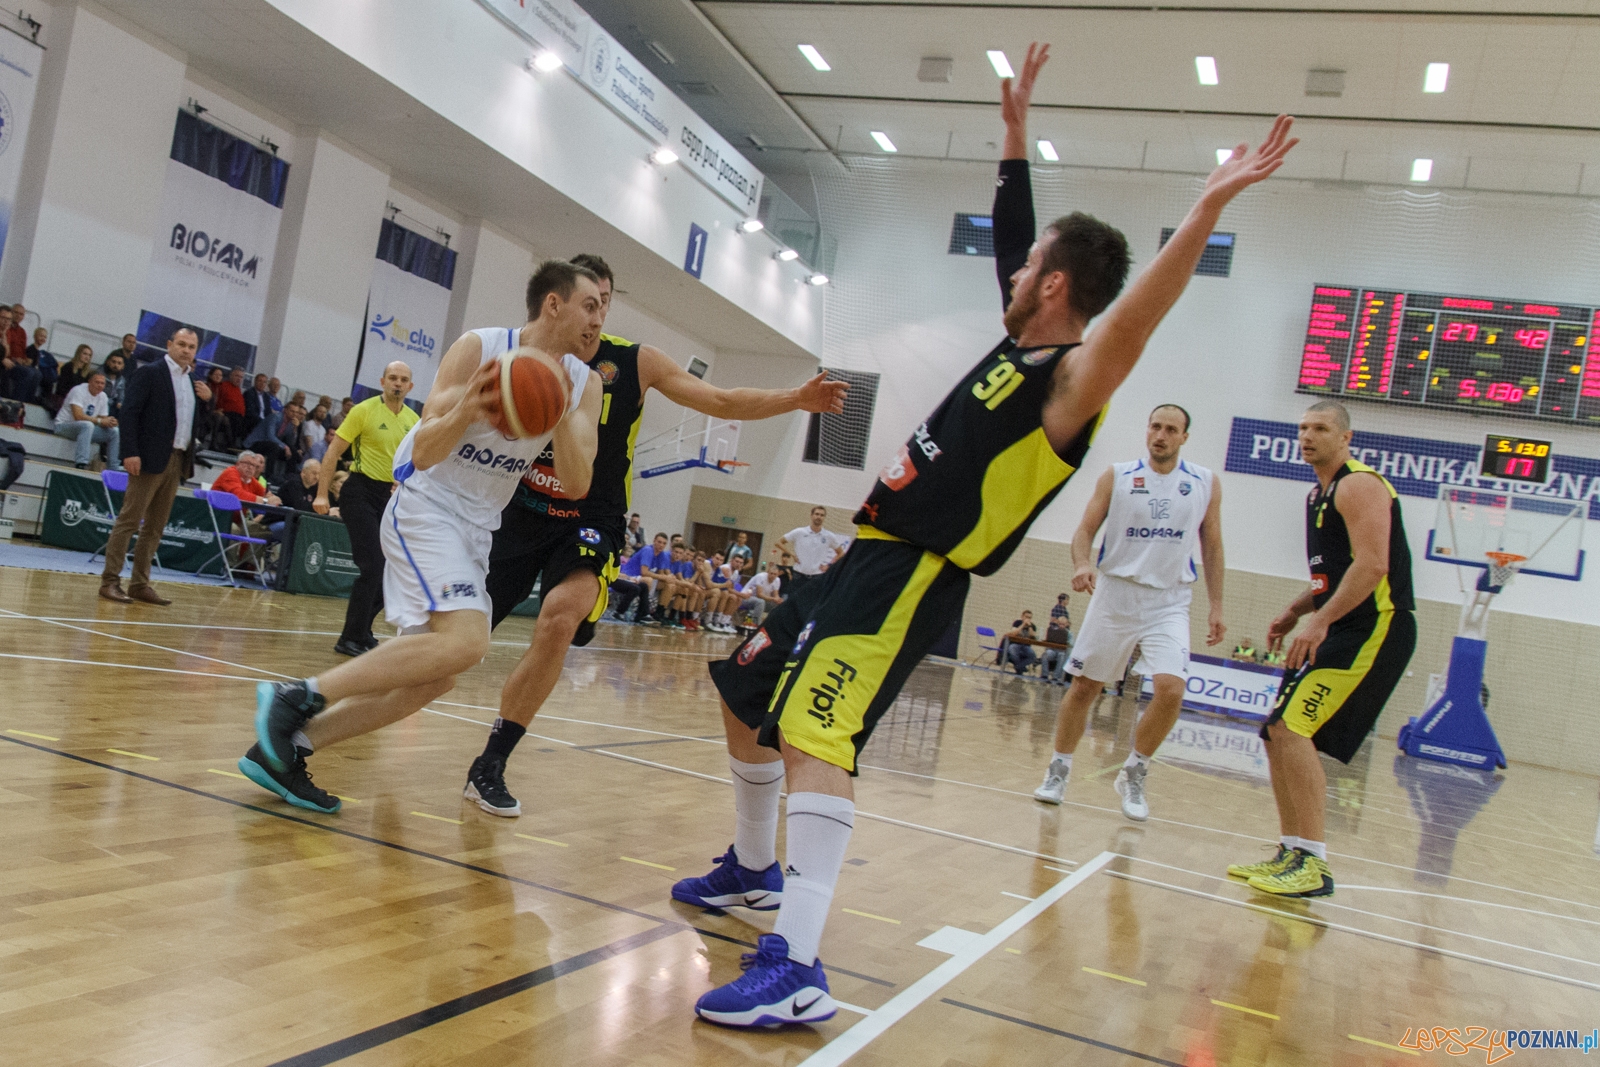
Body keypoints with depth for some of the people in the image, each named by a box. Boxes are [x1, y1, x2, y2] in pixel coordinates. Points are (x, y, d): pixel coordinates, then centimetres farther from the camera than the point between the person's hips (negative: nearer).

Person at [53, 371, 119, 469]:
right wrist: (100, 421, -26)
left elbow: (104, 419, 5)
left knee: (114, 432, -8)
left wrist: (110, 422, -19)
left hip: (87, 428, 7)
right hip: (63, 426, -7)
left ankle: (113, 468, -6)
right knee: (87, 425, -37)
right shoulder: (79, 391, -16)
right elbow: (78, 416, -27)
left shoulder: (103, 397, 4)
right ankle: (80, 464, -46)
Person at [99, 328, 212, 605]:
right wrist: (130, 452, -18)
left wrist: (207, 399, 1)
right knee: (129, 520, -5)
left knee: (155, 527, 8)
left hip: (177, 461, 7)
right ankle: (110, 581, -1)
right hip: (150, 458, -7)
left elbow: (197, 422, 19)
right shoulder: (149, 372, -3)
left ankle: (140, 584, 13)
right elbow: (130, 413, -10)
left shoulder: (193, 381, 17)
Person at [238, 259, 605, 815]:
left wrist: (561, 416, -25)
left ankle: (285, 746, 11)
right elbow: (423, 454, -18)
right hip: (427, 505, -7)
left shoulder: (585, 385, 1)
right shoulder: (478, 348, -14)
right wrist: (467, 408, -38)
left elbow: (576, 483, -8)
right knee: (465, 640, -28)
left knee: (431, 676, 4)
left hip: (477, 528, 7)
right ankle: (297, 696, -19)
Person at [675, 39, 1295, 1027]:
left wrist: (1209, 208, -46)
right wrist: (1016, 126, 26)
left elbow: (1133, 319, -35)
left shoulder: (1074, 380, -14)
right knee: (747, 691, 21)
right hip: (867, 555, 10)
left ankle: (796, 969, -30)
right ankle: (755, 868, 37)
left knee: (812, 731, -29)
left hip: (911, 578, -10)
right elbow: (1011, 230, 25)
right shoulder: (1019, 342, 12)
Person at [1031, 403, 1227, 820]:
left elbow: (1212, 547, 10)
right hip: (1115, 593, 0)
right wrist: (1082, 563, -21)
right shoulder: (1117, 476, 1)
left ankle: (1133, 775, 3)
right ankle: (1059, 768, 22)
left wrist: (1215, 606, 6)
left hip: (1169, 602, 0)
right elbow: (1086, 528, -1)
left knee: (1171, 689, -17)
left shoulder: (1205, 483, 5)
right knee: (1084, 686, 4)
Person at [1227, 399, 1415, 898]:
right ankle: (1292, 854, 16)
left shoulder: (1359, 485, -11)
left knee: (1294, 729, -19)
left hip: (1375, 628, -10)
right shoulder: (1320, 494, 19)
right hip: (1340, 629, 10)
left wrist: (1320, 620, -25)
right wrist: (1296, 610, 14)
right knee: (1278, 735, 8)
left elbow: (1372, 566, -22)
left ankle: (1314, 864, -15)